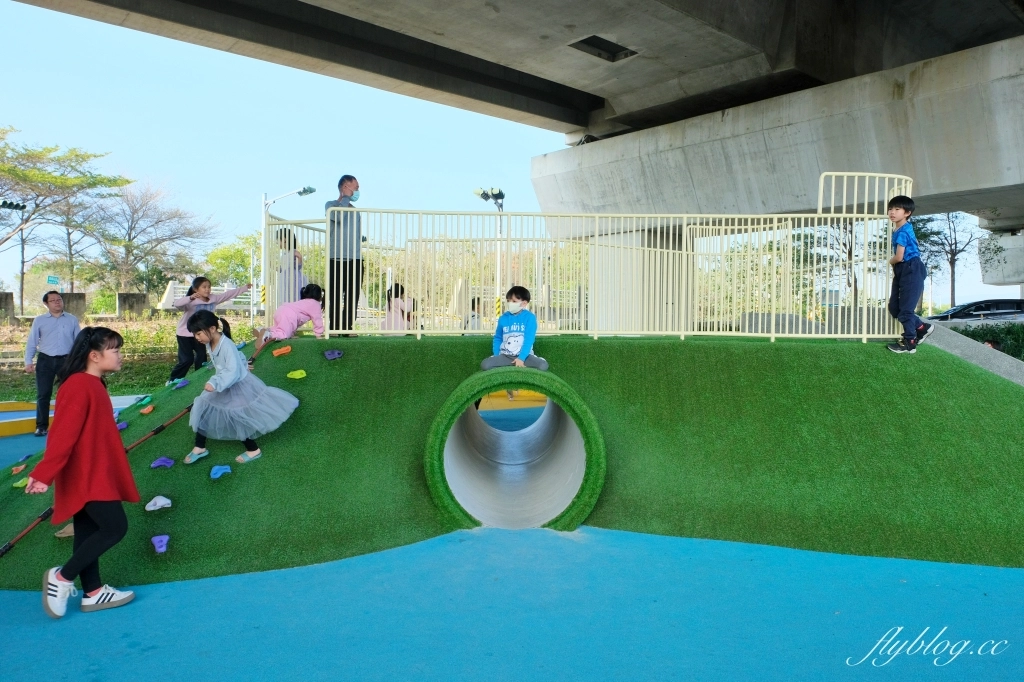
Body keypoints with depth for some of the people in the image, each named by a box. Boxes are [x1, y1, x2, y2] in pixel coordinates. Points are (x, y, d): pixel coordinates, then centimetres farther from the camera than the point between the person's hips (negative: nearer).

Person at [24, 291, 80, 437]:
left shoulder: (72, 320, 5)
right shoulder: (39, 320, 4)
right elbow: (31, 343, 4)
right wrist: (28, 362, -5)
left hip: (66, 360, 0)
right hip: (45, 360, 0)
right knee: (43, 394, 1)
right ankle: (42, 426, 10)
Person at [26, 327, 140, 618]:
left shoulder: (92, 385, 11)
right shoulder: (80, 386, -19)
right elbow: (64, 433, -24)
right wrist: (44, 473, -25)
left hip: (94, 473, 10)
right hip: (88, 476, -10)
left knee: (89, 533, 14)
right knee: (115, 528, -7)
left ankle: (93, 593, 24)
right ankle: (62, 577, 6)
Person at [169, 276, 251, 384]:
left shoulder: (213, 298, -9)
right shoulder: (191, 302, -28)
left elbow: (228, 294, -1)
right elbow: (177, 304, -46)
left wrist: (244, 288, 1)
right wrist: (190, 298, -63)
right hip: (185, 334, -6)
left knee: (202, 356, 11)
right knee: (186, 360, -7)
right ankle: (173, 380, 9)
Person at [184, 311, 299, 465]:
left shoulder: (227, 346, -32)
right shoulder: (210, 345, -5)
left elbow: (232, 372, -37)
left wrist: (215, 383, -47)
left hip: (238, 388, -9)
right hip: (223, 386, 9)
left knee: (240, 419, 2)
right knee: (203, 410, 10)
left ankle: (253, 450, 22)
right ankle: (200, 448, 25)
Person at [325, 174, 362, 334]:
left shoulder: (355, 210, 20)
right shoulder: (331, 205, 4)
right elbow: (338, 217, -18)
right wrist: (346, 197, -7)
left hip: (355, 260, 5)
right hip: (337, 259, -5)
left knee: (353, 297, 3)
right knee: (336, 298, -5)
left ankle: (347, 328, 8)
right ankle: (334, 329, -2)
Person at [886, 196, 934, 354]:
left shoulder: (902, 232, -19)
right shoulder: (901, 228, 10)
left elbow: (899, 257, -21)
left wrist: (890, 262, 0)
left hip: (911, 271, -10)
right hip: (902, 271, 10)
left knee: (905, 309, -2)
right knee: (894, 307, 12)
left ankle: (909, 343, 10)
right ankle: (922, 328, 28)